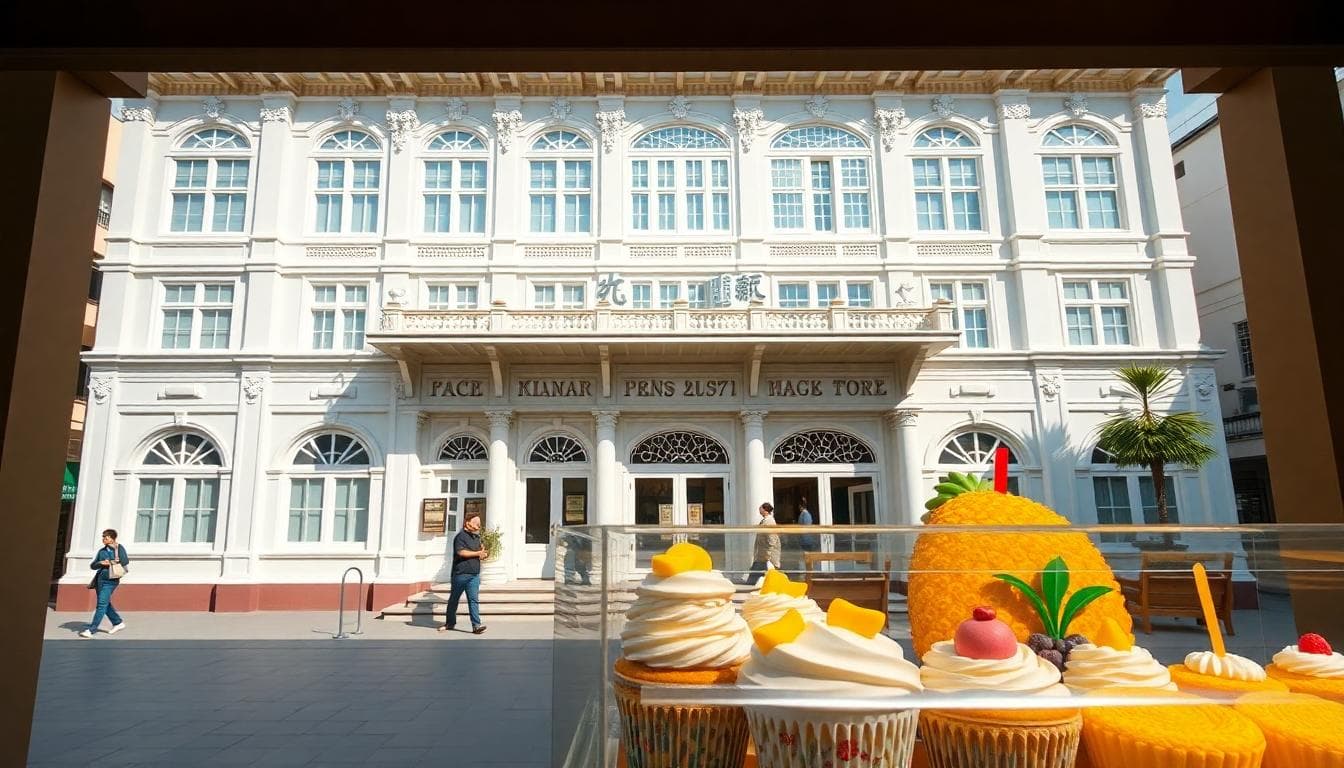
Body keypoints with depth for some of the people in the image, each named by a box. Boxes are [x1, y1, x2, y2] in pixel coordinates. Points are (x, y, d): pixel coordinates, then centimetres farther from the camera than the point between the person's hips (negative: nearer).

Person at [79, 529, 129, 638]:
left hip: (110, 581, -7)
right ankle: (118, 622, 26)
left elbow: (125, 562, -14)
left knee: (102, 604, -10)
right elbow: (92, 565, 11)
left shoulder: (119, 548, -3)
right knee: (105, 604, 13)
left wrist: (116, 549, -17)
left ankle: (91, 629, -7)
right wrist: (101, 563, -9)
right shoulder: (102, 551, 14)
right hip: (100, 579, 7)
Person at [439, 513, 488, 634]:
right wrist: (477, 553, -14)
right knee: (454, 599, 9)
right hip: (461, 573, -6)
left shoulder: (476, 537, 17)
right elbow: (461, 552, -21)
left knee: (474, 599, -3)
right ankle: (449, 623, 24)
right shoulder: (461, 536, -8)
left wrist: (483, 555, 4)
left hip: (474, 574, 6)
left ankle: (476, 625, -9)